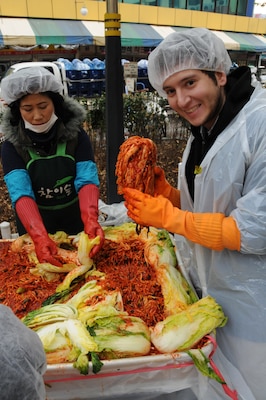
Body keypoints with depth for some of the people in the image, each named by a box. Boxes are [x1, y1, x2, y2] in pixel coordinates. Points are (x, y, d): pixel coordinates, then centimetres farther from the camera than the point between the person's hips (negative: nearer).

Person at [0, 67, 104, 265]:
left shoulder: (76, 135, -11)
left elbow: (87, 180, -20)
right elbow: (20, 192, -24)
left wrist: (90, 220, -39)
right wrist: (40, 236, -41)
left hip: (76, 222, 0)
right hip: (33, 228, 0)